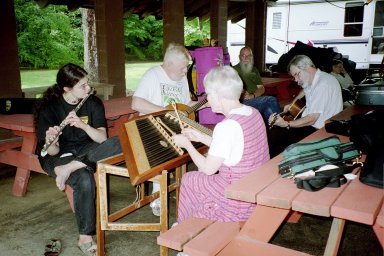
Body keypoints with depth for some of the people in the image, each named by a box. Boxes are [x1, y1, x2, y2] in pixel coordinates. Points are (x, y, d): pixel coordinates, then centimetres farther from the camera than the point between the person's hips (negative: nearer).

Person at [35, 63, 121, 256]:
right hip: (59, 155, -3)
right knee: (84, 180, -35)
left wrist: (83, 125, -31)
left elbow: (102, 138, -13)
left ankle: (69, 168, -27)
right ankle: (85, 239, -20)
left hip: (86, 150, 3)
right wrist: (50, 142, -40)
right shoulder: (49, 108, -14)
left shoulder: (93, 103, -5)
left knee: (120, 143, -26)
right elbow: (53, 152, -16)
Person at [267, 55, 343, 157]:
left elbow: (312, 119, -25)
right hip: (308, 122, 10)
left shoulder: (323, 85, -23)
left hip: (320, 131, -9)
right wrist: (292, 104, 21)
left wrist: (286, 124, -27)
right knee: (273, 134, -4)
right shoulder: (311, 80, 7)